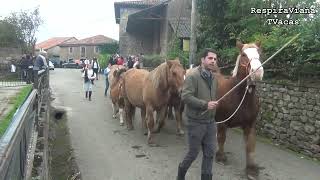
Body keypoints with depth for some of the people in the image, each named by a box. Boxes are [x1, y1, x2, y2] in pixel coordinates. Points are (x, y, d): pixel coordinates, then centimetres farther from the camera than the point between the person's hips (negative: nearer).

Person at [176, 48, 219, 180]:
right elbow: (185, 96, -24)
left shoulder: (213, 78, 9)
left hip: (210, 122, 7)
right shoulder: (193, 76, -15)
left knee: (210, 153, 10)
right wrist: (205, 104, -26)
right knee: (193, 153, 6)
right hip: (196, 122, -7)